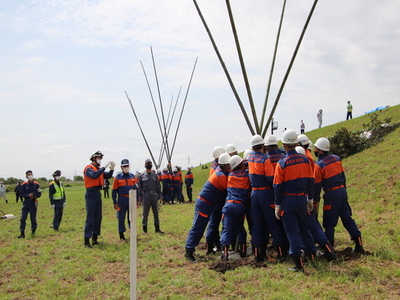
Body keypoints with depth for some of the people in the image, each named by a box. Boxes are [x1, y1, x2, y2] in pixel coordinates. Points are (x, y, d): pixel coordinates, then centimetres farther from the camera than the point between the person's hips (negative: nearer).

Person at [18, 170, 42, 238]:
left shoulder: (36, 184, 2)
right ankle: (22, 233, -4)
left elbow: (39, 194, 4)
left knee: (33, 218, 8)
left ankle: (33, 230, 30)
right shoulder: (24, 185, 1)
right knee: (23, 218, -7)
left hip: (33, 203, 0)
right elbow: (21, 194, 1)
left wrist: (34, 196, -16)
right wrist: (28, 195, -15)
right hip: (26, 203, 0)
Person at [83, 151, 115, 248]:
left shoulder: (99, 169, 15)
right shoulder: (88, 168, -8)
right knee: (90, 219, -9)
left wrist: (112, 168, -8)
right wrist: (104, 167, -25)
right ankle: (86, 241, -7)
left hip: (98, 194, 8)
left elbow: (107, 176, 7)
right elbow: (94, 175, -27)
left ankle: (95, 239, 19)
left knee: (98, 218, 11)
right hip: (91, 194, -8)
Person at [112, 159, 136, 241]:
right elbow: (114, 191, -1)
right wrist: (115, 203, -5)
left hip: (131, 199, 3)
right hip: (122, 200, -3)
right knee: (121, 218, 3)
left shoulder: (132, 176, 9)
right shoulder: (118, 177, -1)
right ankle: (121, 236, 13)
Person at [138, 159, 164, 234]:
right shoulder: (142, 176, 4)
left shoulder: (155, 175, 11)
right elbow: (139, 187, 5)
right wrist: (140, 196, -1)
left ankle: (157, 228, 10)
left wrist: (159, 195, 5)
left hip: (154, 194, 2)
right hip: (146, 195, -2)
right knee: (145, 212, 2)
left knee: (156, 212, 4)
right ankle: (144, 228, 12)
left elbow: (158, 186, 12)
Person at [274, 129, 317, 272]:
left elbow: (278, 186, -9)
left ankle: (298, 264, 2)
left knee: (292, 231, 1)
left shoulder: (282, 163, -12)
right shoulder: (305, 160, 0)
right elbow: (310, 181, 6)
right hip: (302, 198, 4)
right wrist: (310, 199, 17)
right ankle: (311, 254, 32)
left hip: (288, 200, -4)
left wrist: (277, 205, -1)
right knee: (305, 227, 21)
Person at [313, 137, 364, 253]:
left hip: (331, 194, -7)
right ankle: (359, 244, 14)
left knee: (329, 223, 3)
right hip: (342, 191, 7)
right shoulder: (336, 158, 6)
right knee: (347, 218, 14)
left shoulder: (319, 165, -13)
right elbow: (342, 175, 14)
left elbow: (317, 185, -9)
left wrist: (316, 200, 0)